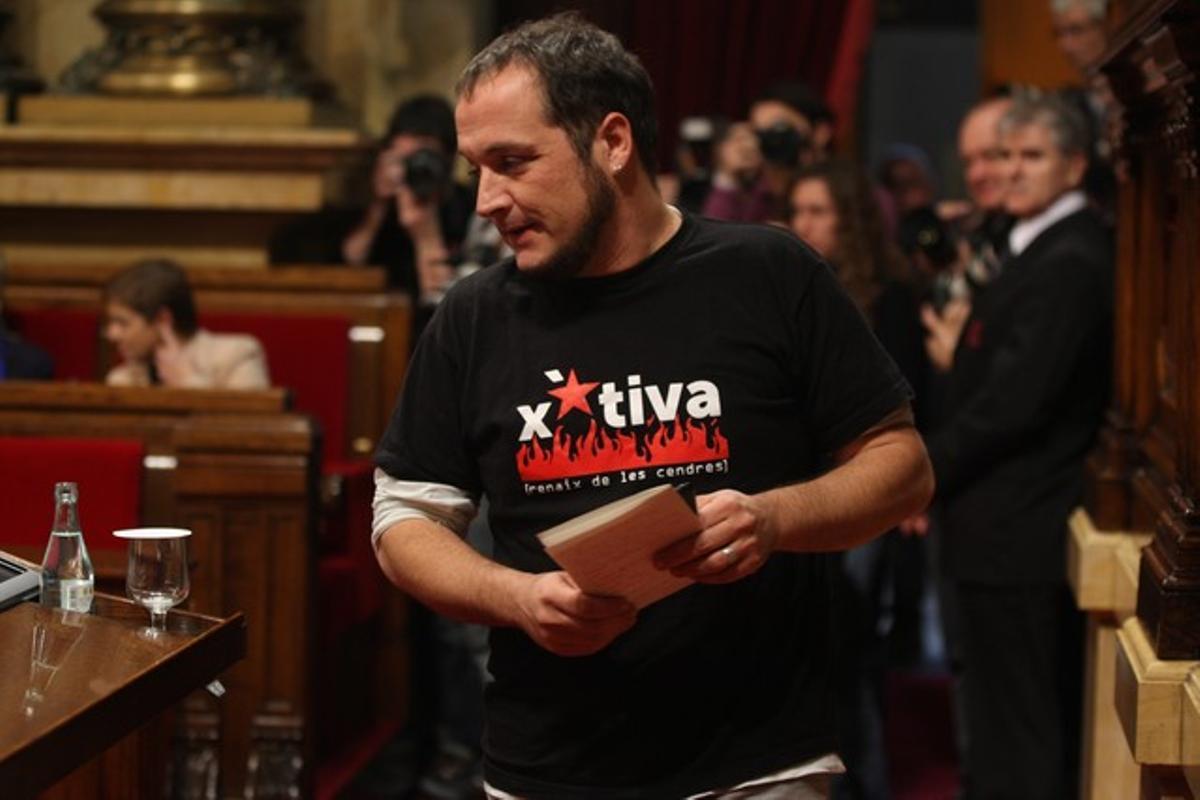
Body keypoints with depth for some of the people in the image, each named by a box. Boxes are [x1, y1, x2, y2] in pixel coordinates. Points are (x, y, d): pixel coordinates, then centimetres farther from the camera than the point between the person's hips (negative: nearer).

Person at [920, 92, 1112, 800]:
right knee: (1050, 724, 16)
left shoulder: (1067, 262, -18)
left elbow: (1016, 401, -21)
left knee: (1013, 731, -3)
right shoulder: (1056, 248, 14)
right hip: (1036, 525, 10)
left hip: (1014, 529, -10)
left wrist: (924, 474, -13)